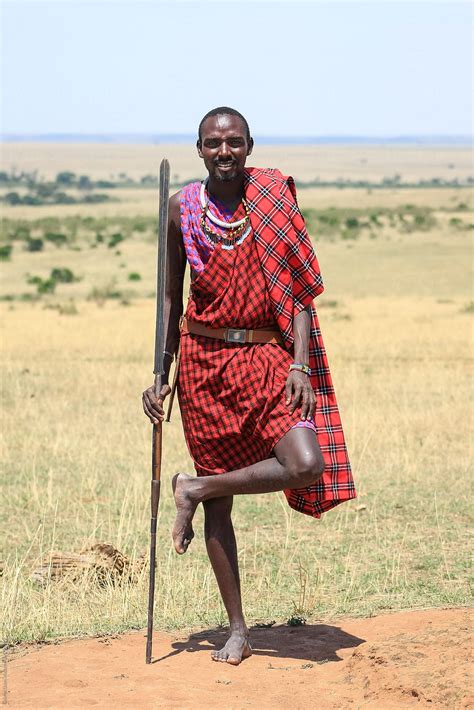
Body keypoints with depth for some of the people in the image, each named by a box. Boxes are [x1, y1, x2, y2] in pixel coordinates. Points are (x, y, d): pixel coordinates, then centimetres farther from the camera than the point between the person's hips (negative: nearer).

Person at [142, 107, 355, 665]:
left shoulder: (275, 197, -1)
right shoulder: (182, 208, 2)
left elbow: (299, 287, 0)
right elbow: (171, 297, 10)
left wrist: (300, 364, -10)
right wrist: (160, 375, 4)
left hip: (267, 355, 0)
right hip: (204, 361, 0)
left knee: (309, 465, -21)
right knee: (221, 503, 3)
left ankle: (194, 490, 2)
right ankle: (236, 629, 15)